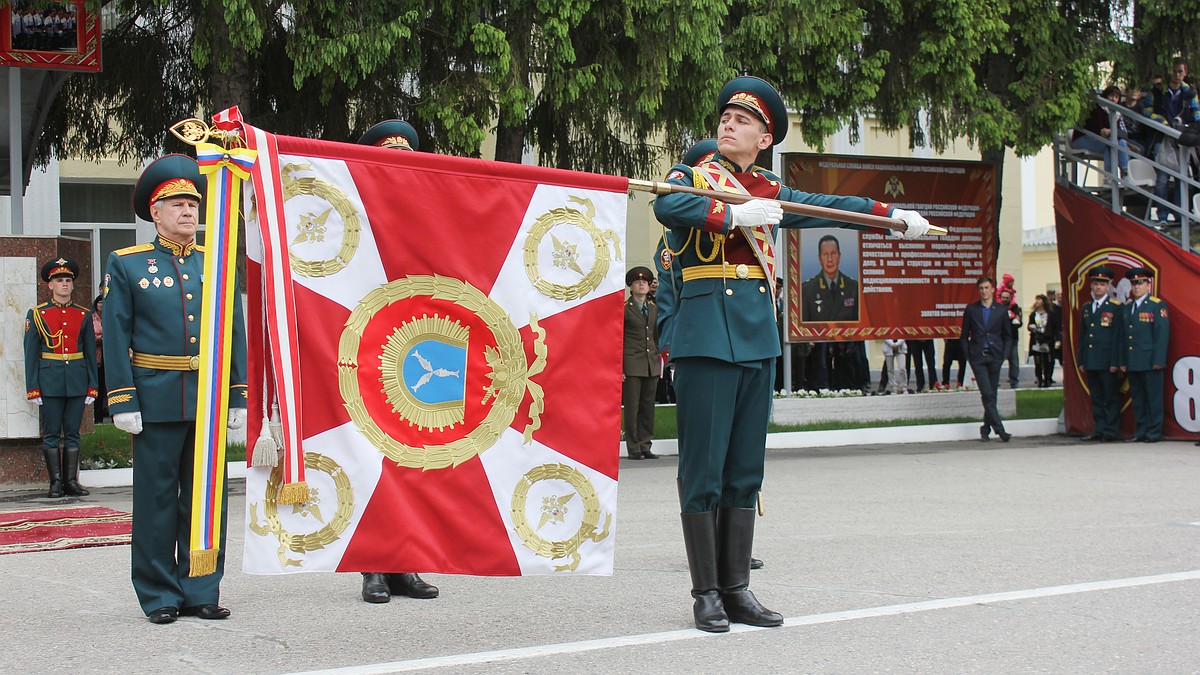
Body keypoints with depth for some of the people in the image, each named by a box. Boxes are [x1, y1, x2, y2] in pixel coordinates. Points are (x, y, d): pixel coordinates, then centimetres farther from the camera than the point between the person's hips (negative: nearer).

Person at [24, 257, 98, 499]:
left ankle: (71, 481, 8)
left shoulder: (84, 315, 9)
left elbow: (91, 353, 10)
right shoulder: (37, 314, 3)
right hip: (50, 381, -2)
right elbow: (31, 354, 1)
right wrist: (33, 388, -5)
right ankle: (56, 482, 6)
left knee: (72, 433, 4)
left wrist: (92, 386, 4)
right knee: (51, 434, 1)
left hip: (77, 381, 2)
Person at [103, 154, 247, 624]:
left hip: (211, 399, 3)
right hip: (157, 401, -3)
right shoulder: (126, 265, 2)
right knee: (156, 498, 3)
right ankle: (159, 596, 12)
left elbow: (236, 334, 11)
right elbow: (116, 339, -2)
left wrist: (239, 397, 5)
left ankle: (200, 591, 15)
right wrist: (123, 402, -8)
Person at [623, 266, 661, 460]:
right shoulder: (624, 309, 0)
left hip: (651, 364, 5)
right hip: (631, 364, -5)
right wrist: (618, 368, -8)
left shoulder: (654, 309, 15)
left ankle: (645, 446, 9)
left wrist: (659, 360, 14)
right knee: (632, 407, -4)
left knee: (648, 407, 5)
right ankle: (633, 448, 0)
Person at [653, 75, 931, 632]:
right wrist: (734, 215, -27)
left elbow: (828, 206, 26)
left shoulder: (769, 191, 18)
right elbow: (667, 207, -17)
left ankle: (736, 589, 13)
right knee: (704, 466, -5)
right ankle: (706, 593, 1)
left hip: (758, 334, 6)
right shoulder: (692, 175, 4)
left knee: (745, 467, 8)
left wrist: (893, 215, 24)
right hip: (706, 330, -5)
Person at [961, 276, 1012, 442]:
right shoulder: (971, 310, 6)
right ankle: (999, 429, -14)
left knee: (991, 395, 5)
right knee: (987, 394, -11)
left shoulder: (1001, 310, 7)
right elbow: (964, 335, 9)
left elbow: (1007, 336, 13)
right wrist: (968, 355, -1)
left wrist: (1003, 354, 1)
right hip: (978, 357, -1)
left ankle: (986, 428, 18)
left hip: (995, 356, 2)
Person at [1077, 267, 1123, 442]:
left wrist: (1114, 362, -12)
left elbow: (1117, 336, -7)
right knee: (1096, 398, 10)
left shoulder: (1115, 307, -3)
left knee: (1110, 397, -1)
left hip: (1106, 361, -6)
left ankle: (1110, 431, 2)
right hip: (1090, 361, 6)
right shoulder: (1086, 308, 14)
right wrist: (1081, 360, 12)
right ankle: (1098, 430, 14)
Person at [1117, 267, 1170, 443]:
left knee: (1153, 397, -2)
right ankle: (1141, 431, 15)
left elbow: (1162, 334, -9)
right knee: (1137, 397, 9)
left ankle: (1154, 432, 3)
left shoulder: (1158, 306, -4)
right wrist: (1122, 361, 9)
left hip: (1150, 362, -6)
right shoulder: (1127, 308, 15)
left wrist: (1158, 361, -14)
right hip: (1132, 362, 6)